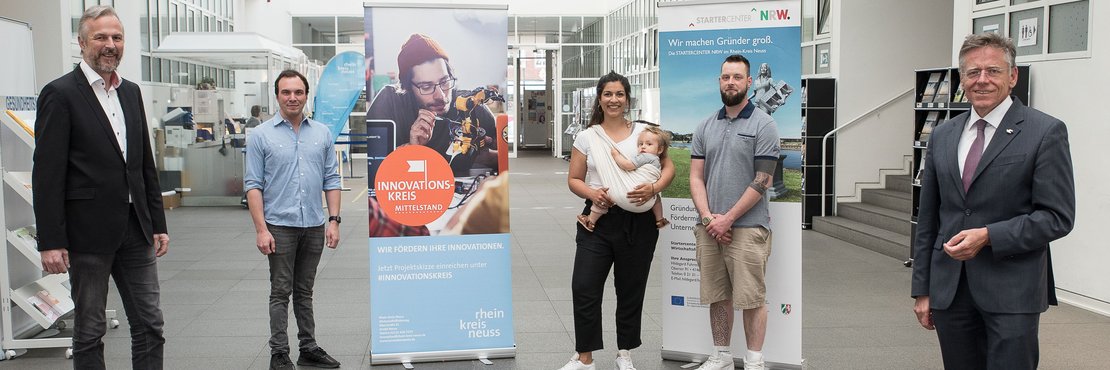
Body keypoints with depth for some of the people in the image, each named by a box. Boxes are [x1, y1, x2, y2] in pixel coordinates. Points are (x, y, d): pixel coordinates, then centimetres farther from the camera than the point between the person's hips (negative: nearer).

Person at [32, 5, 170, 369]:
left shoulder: (131, 92, 11)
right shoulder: (60, 94, -8)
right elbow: (47, 175, -12)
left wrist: (158, 225, 12)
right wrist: (50, 241, -16)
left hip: (136, 230, 6)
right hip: (89, 233, -6)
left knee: (149, 324, 9)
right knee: (89, 329, 7)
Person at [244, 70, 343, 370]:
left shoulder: (322, 133, 8)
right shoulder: (261, 135, -2)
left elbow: (331, 180, 9)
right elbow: (253, 185, -5)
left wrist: (334, 220, 0)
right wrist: (261, 229, -12)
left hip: (314, 226, 3)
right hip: (280, 226, -3)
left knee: (305, 292, 13)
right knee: (281, 292, 2)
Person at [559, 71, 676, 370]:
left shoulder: (643, 131, 4)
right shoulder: (587, 136, 6)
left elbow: (668, 166, 2)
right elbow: (574, 180, 7)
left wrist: (654, 188, -17)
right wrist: (592, 193, -14)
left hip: (638, 222, 0)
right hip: (597, 220, 1)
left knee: (630, 290, 9)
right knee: (584, 288, -4)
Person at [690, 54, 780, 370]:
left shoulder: (763, 125, -5)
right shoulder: (705, 127, 11)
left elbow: (761, 182, -10)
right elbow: (696, 177, 7)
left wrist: (727, 219, -13)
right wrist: (708, 217, -7)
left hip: (747, 228, -5)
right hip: (709, 228, 5)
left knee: (751, 298, 1)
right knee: (717, 296, 12)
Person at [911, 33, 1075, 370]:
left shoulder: (1045, 132, -3)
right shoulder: (943, 135, 11)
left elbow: (1057, 217, -7)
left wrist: (988, 236, -18)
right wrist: (922, 289, 11)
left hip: (1011, 291, -4)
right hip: (949, 289, 4)